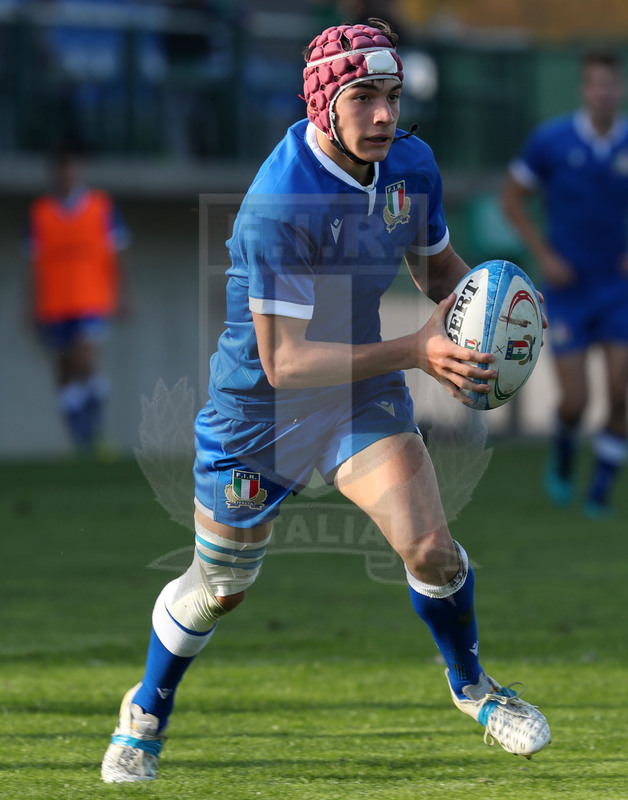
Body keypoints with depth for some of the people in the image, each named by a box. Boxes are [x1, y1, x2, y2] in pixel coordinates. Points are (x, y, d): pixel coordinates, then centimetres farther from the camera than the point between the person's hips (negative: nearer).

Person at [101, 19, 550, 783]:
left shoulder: (411, 163, -10)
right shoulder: (279, 204, -31)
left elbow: (438, 265, 10)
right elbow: (283, 361, -33)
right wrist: (413, 351, -40)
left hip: (364, 386, 4)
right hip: (258, 404, -4)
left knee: (429, 547, -15)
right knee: (217, 589, 12)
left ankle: (471, 685, 14)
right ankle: (146, 711, 40)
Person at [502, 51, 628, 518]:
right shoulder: (551, 141, -8)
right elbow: (513, 198, 3)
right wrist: (545, 255, -6)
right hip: (568, 288, -1)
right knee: (575, 401, -6)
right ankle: (563, 457, 28)